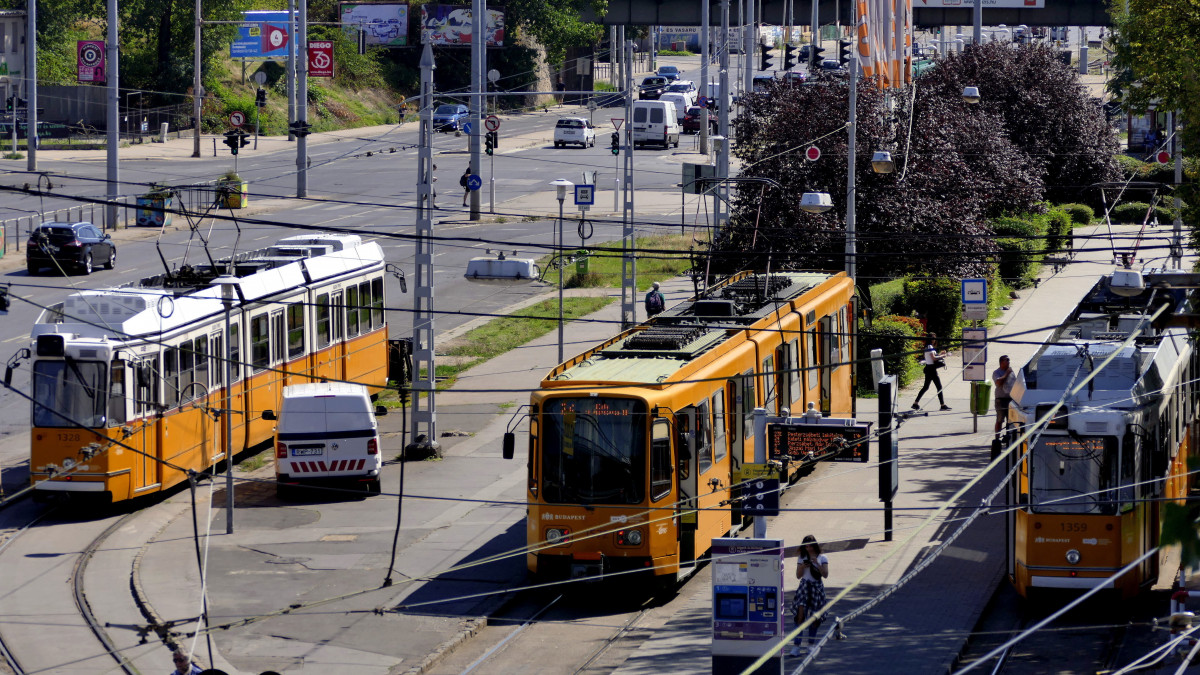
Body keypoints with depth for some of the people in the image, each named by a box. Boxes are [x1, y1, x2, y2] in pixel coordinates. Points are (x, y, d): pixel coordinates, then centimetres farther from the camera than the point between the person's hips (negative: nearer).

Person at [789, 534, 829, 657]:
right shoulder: (802, 558, 9)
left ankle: (811, 643, 18)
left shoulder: (822, 558, 4)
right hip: (804, 586, 0)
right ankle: (796, 646, -18)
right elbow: (798, 576, 10)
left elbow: (825, 574, -4)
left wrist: (817, 564, -16)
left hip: (817, 587, 0)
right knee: (800, 614, -13)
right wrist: (802, 567, -10)